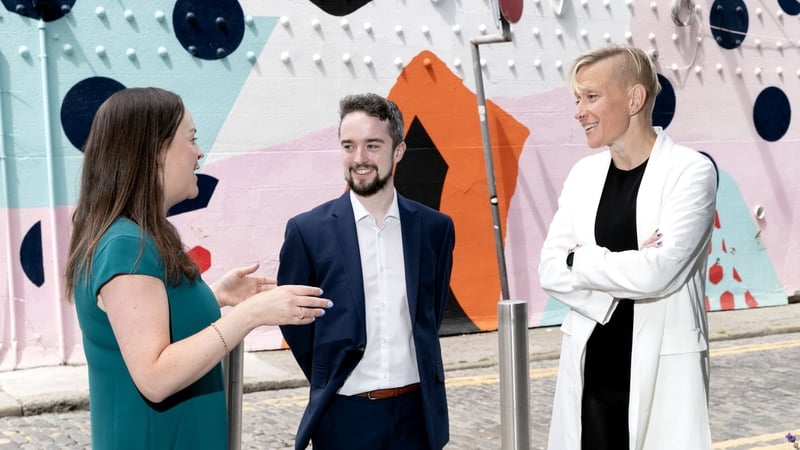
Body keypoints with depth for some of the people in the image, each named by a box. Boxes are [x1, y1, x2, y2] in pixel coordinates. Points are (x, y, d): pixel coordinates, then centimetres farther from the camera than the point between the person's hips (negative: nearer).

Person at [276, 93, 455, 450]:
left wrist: (415, 374, 11)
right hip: (345, 416, -2)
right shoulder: (308, 230, -6)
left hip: (417, 413, 2)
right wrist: (330, 383, 7)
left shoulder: (434, 227, 2)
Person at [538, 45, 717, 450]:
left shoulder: (691, 171, -9)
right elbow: (549, 271, 0)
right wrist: (625, 269, -14)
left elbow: (657, 272, -20)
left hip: (661, 371, -5)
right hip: (590, 369, 5)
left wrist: (578, 259, -6)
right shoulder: (584, 173, 8)